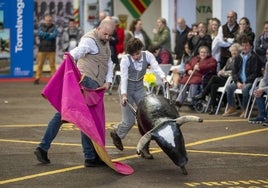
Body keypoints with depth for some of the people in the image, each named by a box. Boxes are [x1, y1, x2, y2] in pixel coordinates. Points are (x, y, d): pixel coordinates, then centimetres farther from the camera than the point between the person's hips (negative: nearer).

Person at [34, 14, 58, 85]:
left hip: (51, 49, 0)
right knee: (40, 64, 0)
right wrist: (49, 34, -10)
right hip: (42, 49, 1)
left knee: (52, 65, 0)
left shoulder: (53, 27, 5)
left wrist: (44, 35, -8)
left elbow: (54, 35, -12)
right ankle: (37, 78, 5)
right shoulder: (41, 26, 8)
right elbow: (39, 33, -11)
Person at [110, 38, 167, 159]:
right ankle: (116, 134, 29)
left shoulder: (148, 56, -11)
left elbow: (156, 67, -27)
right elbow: (124, 78, -28)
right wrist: (123, 94, -40)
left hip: (139, 88, 4)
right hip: (127, 89, -3)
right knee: (129, 121, -5)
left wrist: (163, 78, -47)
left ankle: (144, 148, 4)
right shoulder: (125, 60, -19)